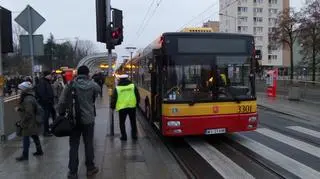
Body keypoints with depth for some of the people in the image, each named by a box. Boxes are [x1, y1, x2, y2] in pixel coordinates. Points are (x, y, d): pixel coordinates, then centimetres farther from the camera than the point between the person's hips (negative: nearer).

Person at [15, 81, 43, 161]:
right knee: (34, 136, 19)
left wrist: (22, 122, -16)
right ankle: (39, 151, 30)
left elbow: (28, 114, -24)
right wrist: (19, 108, 4)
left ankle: (25, 155, 8)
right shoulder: (31, 97, 7)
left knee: (26, 138, -1)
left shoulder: (28, 100, -23)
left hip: (29, 123, -10)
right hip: (34, 122, 10)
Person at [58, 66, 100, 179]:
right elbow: (94, 98, 3)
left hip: (74, 119, 0)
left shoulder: (71, 84, -6)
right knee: (88, 144, 13)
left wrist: (61, 113, 3)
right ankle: (90, 168, 25)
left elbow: (62, 101, -8)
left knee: (74, 146, 8)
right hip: (88, 119, 0)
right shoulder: (93, 85, -6)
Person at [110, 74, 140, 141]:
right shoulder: (133, 86, 3)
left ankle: (123, 136, 12)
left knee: (122, 122, 12)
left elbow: (113, 99, 1)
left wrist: (112, 107, 15)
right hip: (132, 106, 2)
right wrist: (136, 103, 22)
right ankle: (134, 135, 20)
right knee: (133, 121, 16)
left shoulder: (117, 88, -2)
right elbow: (138, 96, 7)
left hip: (122, 107, -2)